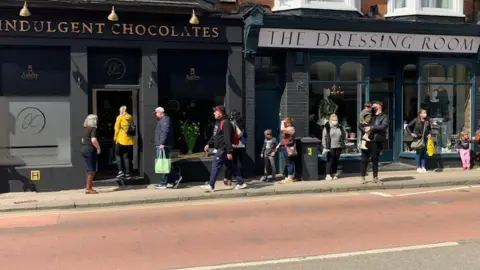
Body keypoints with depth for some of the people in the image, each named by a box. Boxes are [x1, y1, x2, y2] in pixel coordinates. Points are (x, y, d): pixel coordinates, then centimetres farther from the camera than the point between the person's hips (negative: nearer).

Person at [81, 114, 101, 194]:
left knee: (90, 169, 16)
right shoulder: (93, 128, -13)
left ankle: (89, 187, 19)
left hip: (84, 149, 9)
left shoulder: (85, 128, 13)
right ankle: (88, 188, -3)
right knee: (92, 170, -3)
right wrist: (98, 148, -12)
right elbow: (94, 140, -24)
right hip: (91, 150, -9)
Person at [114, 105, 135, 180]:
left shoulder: (120, 117, -5)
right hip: (130, 140, 5)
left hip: (121, 140, -5)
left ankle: (121, 171, -2)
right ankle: (128, 173, 5)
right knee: (127, 157, 8)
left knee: (118, 155, 10)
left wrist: (115, 138, 3)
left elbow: (117, 128, -6)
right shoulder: (130, 117, 9)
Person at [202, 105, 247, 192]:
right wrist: (208, 144, 15)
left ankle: (211, 186, -3)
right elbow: (214, 136, 25)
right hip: (219, 149, 10)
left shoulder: (226, 123, -16)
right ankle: (241, 182, 18)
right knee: (231, 166, 12)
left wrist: (229, 151, -23)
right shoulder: (218, 123, 16)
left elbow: (228, 138, -21)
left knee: (215, 166, -7)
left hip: (222, 149, -10)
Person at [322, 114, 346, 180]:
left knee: (336, 161, 8)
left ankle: (334, 174, 18)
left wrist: (342, 142, 10)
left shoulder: (340, 128, 12)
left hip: (338, 147, 4)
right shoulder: (327, 128, -2)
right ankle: (328, 175, 0)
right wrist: (325, 147, -11)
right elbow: (324, 137, -5)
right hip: (330, 148, -4)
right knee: (330, 161, -5)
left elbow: (344, 135, 23)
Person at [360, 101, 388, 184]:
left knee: (375, 160, 5)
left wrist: (371, 128, -15)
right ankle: (363, 177, 9)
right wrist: (364, 129, -9)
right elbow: (360, 125, 13)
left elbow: (383, 126, -15)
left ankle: (375, 177, 17)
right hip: (366, 140, 3)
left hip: (376, 141, -3)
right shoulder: (371, 116, 17)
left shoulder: (384, 117, 3)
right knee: (364, 159, 2)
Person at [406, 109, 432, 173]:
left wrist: (430, 134, 4)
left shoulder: (427, 121, 6)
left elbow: (430, 129, 22)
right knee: (418, 152, -1)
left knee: (424, 153, 6)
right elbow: (407, 127, -2)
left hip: (425, 139, 4)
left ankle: (423, 167, 14)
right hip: (418, 139, -4)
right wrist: (411, 133, -10)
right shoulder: (416, 120, -6)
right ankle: (418, 167, 6)